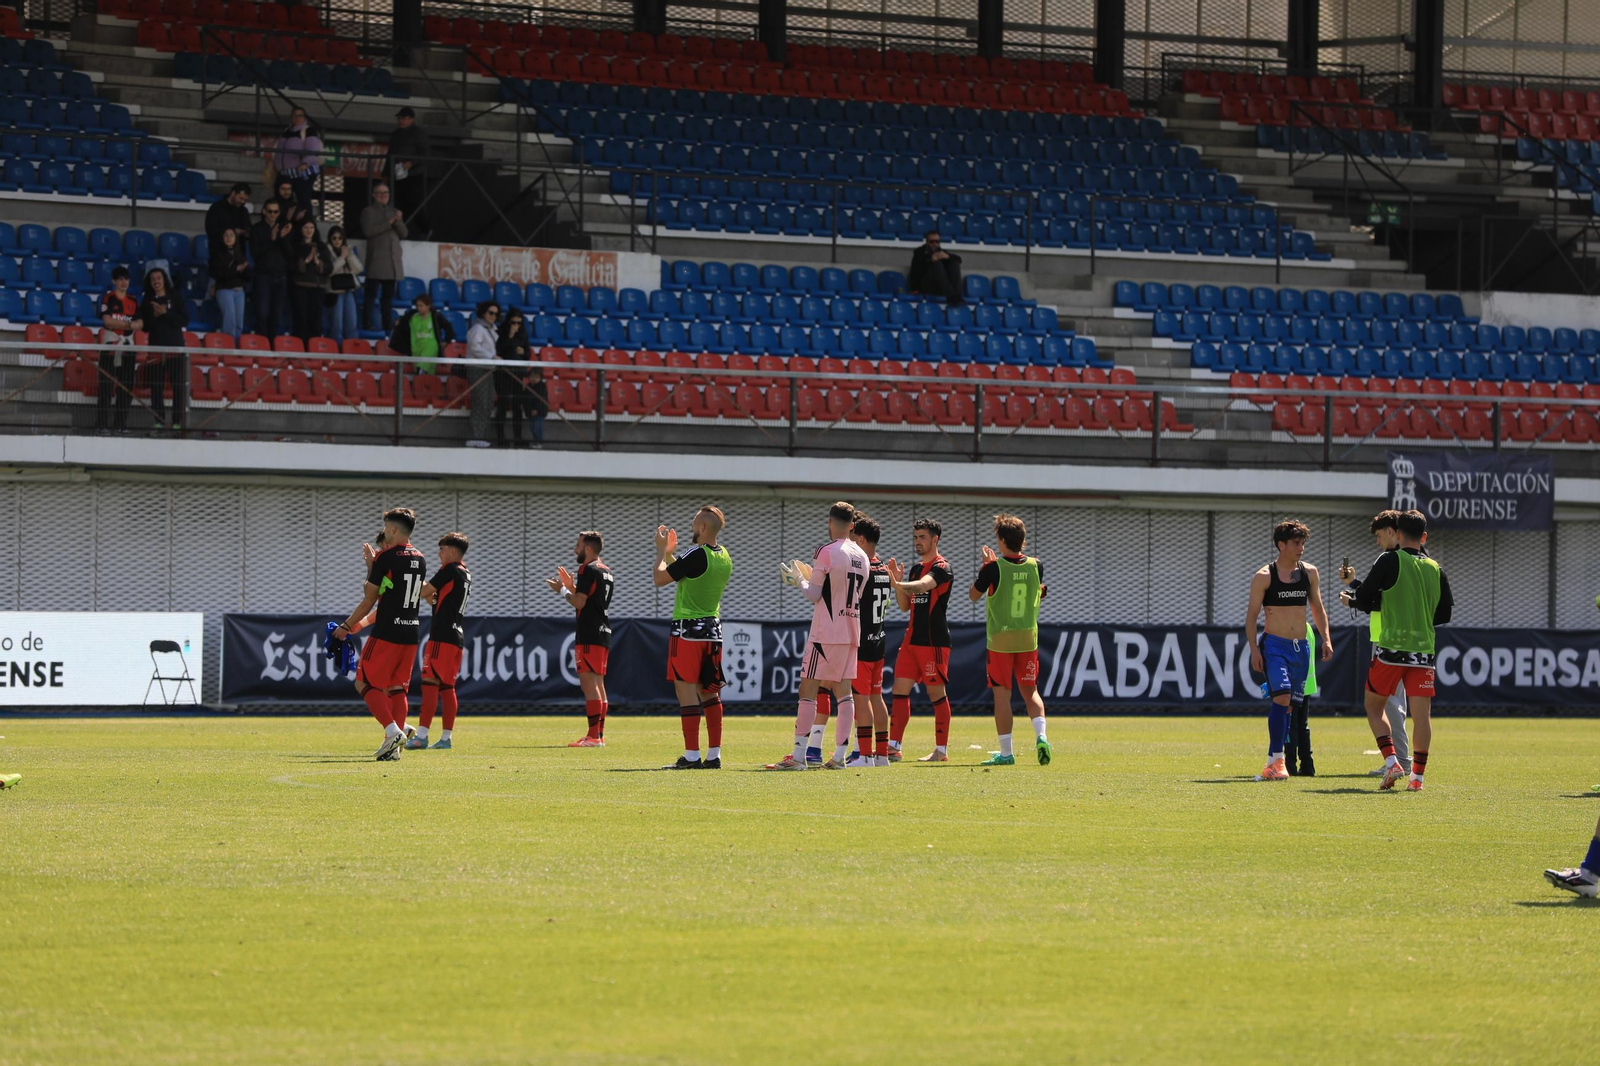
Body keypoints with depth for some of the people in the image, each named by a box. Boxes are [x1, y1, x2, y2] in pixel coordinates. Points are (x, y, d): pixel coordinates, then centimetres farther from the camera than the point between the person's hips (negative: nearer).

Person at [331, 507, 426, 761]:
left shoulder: (387, 558, -10)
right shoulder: (419, 560, 11)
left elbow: (369, 599, -5)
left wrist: (347, 626, 5)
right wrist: (374, 561, 27)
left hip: (387, 632, -7)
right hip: (412, 631, 7)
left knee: (365, 683, -1)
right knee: (396, 688, 10)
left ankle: (392, 731, -16)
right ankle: (394, 747, 4)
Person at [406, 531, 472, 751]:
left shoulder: (450, 570, -8)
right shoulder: (466, 575, 19)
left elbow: (424, 592, -8)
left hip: (442, 635, -9)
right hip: (457, 636, 9)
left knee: (430, 681, -13)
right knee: (447, 686, 10)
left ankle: (421, 735, -20)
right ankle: (445, 738, 9)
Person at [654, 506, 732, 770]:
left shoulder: (696, 556, -16)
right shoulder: (724, 557, 10)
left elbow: (659, 578, -10)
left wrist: (662, 550, 5)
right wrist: (670, 552, 26)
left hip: (689, 630, -8)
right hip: (713, 629, 8)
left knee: (686, 690, -7)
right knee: (709, 692, 11)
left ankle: (691, 756, -11)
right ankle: (714, 755, 11)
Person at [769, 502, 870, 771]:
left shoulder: (827, 552, -12)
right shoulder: (861, 557, 10)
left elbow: (813, 595, -10)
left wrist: (798, 580, 9)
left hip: (826, 635, -7)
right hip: (852, 634, 7)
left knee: (808, 690, -4)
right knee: (844, 692, 8)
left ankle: (798, 756, -7)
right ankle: (840, 755, 4)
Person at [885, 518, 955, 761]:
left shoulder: (942, 568, -9)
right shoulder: (917, 568, 17)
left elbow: (923, 586, -29)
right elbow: (905, 605, 17)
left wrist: (898, 584, -45)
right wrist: (897, 581, 1)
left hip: (934, 641, -8)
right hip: (912, 639, 8)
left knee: (936, 693, -2)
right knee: (900, 690, 2)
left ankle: (941, 750, 3)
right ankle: (894, 747, 2)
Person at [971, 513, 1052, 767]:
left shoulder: (993, 568, -12)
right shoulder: (1036, 567, -1)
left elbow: (973, 595, 2)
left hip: (1000, 639, -3)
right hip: (1028, 638, 3)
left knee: (1002, 694, 3)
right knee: (1030, 690, 14)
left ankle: (1006, 752, 3)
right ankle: (1041, 736, -8)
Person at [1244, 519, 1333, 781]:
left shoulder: (1309, 573, 9)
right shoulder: (1264, 577, -4)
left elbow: (1318, 608, 19)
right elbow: (1251, 615, -2)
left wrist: (1326, 639, 8)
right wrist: (1254, 649, -11)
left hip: (1300, 647, 5)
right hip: (1274, 646, -5)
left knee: (1286, 705, 6)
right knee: (1281, 697, -21)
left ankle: (1272, 762, 13)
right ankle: (1277, 759, -20)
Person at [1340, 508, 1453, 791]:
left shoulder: (1390, 561, -6)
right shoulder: (1436, 570, 8)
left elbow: (1364, 599, -5)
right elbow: (1444, 614, 15)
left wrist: (1350, 596, 17)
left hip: (1391, 649, -3)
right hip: (1424, 649, 3)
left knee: (1373, 706, 11)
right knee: (1422, 713, 2)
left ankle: (1392, 762, -5)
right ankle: (1417, 775, -3)